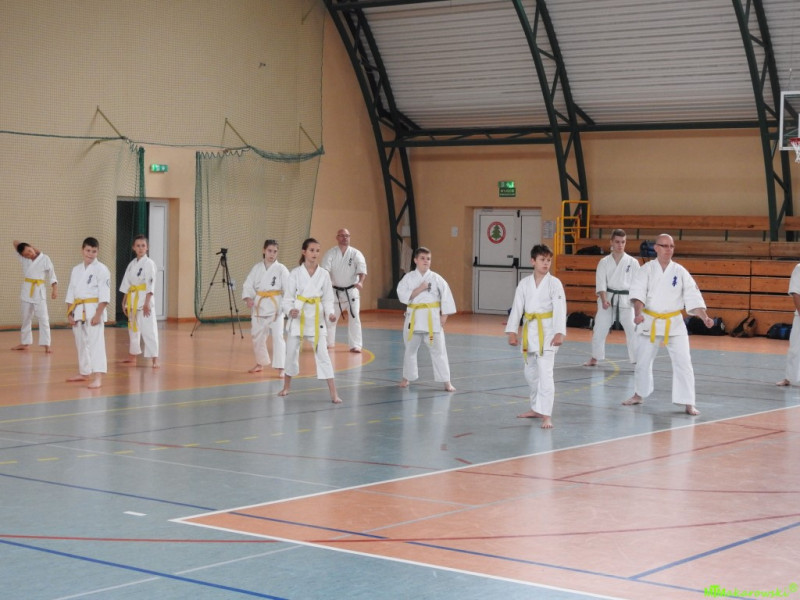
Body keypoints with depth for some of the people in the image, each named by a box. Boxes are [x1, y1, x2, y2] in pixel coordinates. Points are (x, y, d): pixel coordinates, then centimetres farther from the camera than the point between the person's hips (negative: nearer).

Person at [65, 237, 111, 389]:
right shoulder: (76, 270, 11)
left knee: (96, 342, -13)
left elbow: (104, 295, -13)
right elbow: (71, 293, 14)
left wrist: (98, 314, -19)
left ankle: (98, 376, -19)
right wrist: (69, 313, 8)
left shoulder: (101, 269, -8)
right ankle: (84, 373, 30)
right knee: (81, 342, 16)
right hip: (78, 311, 7)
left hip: (94, 310, -7)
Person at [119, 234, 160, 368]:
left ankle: (155, 360, -14)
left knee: (149, 329, -12)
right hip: (132, 300, 7)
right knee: (133, 328, 18)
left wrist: (147, 303, -20)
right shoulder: (132, 264, 12)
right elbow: (127, 284, 15)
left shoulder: (149, 263, -9)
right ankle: (132, 357, 32)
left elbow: (150, 284, -14)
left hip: (144, 298, -7)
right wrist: (124, 302, 13)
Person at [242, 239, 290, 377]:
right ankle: (260, 364, 34)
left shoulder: (281, 269, -6)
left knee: (277, 336, -12)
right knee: (257, 336, 14)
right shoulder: (257, 268, 4)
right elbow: (248, 285, 3)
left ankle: (280, 368, -10)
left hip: (275, 306, -4)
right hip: (259, 306, 4)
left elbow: (288, 288, -11)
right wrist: (248, 298, -15)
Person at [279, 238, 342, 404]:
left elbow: (328, 299, 3)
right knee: (291, 352, 10)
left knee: (322, 354, -7)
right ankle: (286, 387, 33)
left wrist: (330, 313, -16)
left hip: (316, 318, 0)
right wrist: (290, 311, -20)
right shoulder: (295, 273, -3)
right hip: (298, 316, 0)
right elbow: (288, 297, 0)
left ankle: (333, 394, -7)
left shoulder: (324, 274, 0)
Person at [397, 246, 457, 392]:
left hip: (432, 318, -2)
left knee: (438, 350, -4)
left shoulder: (436, 278, -2)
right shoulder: (409, 277, 0)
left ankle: (446, 382, -2)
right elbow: (402, 295, -10)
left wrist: (444, 315, -5)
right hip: (414, 317, 2)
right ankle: (407, 377, 33)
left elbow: (446, 296, -1)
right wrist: (419, 289, -18)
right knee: (410, 349, 15)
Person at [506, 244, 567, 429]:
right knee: (530, 372, 17)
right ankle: (536, 408, 34)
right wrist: (512, 331, -2)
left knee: (545, 373, -13)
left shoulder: (554, 283, -7)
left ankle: (546, 415, -14)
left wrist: (559, 333, -23)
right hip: (529, 330, 5)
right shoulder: (524, 284, 5)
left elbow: (560, 309, -13)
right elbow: (517, 308, 4)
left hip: (547, 331, -5)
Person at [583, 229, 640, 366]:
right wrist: (604, 300, -18)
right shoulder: (604, 262, 2)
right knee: (599, 330, 8)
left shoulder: (632, 262, 1)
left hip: (626, 301, -1)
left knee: (633, 331, -8)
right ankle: (595, 358, 26)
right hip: (608, 300, 1)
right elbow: (601, 283, -5)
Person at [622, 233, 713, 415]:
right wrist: (638, 313, -31)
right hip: (650, 322, 0)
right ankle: (639, 394, 34)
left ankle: (688, 403, -3)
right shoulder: (647, 269, -4)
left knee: (683, 362, -9)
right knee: (643, 361, 12)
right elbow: (638, 293, -14)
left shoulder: (680, 272, -2)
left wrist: (705, 317, -17)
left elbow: (693, 297, -5)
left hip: (674, 324, 0)